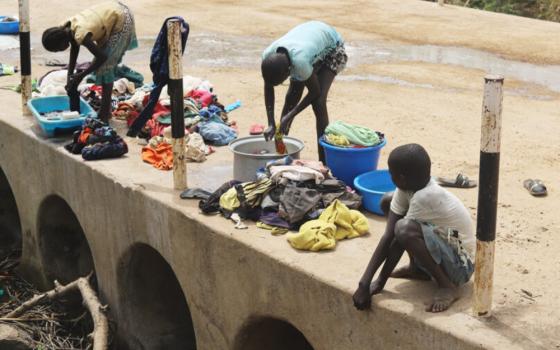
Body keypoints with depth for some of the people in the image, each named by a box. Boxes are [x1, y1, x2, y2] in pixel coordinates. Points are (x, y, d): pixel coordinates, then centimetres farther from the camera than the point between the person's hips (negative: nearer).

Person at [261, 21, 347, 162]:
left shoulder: (300, 61, -44)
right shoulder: (268, 55, -28)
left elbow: (315, 92, -27)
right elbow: (268, 88, -12)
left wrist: (290, 116, -24)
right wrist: (271, 124, -18)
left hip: (331, 48, -6)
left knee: (318, 101, -18)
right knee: (292, 95, 0)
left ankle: (323, 160, -12)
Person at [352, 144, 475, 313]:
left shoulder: (424, 198, -30)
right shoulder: (407, 187, -7)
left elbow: (399, 236, -23)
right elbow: (388, 235, -11)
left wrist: (380, 282, -15)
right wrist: (364, 282, -17)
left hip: (460, 265, -9)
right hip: (443, 249, 9)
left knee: (404, 230, -34)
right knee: (389, 203, 0)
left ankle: (447, 286, -15)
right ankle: (418, 269, 11)